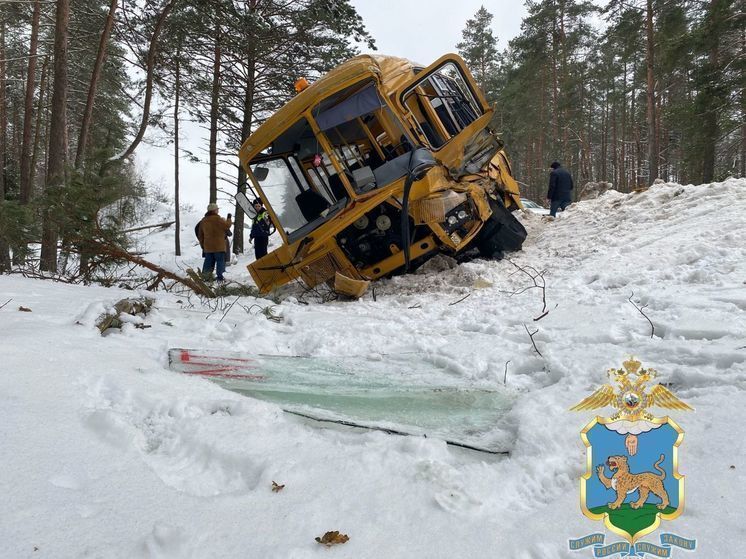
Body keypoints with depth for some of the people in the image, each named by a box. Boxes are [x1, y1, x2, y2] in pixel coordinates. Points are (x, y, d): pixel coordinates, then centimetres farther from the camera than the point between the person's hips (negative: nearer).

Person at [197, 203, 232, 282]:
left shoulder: (203, 220, 12)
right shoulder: (217, 219, -12)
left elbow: (200, 235, 16)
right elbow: (227, 226, -9)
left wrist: (202, 244, 23)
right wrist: (229, 219, 7)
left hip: (207, 246, 6)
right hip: (218, 246, -6)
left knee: (208, 261, 11)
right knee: (220, 261, -1)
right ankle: (220, 276, -6)